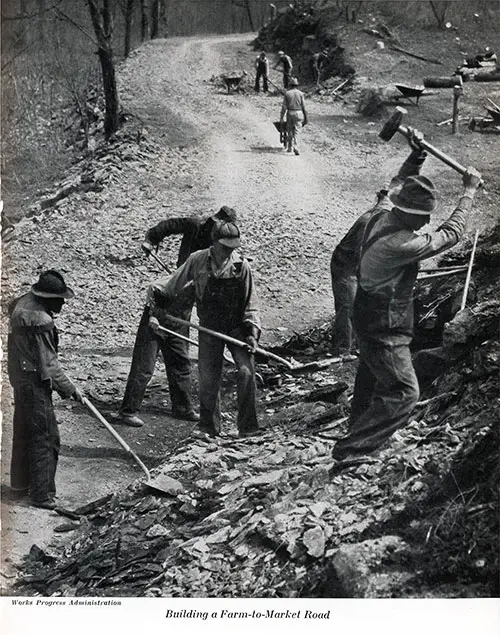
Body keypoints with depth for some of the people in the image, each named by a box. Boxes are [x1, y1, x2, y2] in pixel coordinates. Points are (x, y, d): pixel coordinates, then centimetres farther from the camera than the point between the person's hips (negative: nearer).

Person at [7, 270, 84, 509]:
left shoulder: (24, 303, 3)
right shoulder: (39, 321, -28)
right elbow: (48, 364, -21)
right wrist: (69, 389, -10)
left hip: (20, 376, 11)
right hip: (34, 382, -11)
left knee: (23, 431, 21)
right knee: (45, 437, -3)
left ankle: (20, 484, 35)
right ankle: (43, 495, 3)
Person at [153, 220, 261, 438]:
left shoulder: (241, 266, -7)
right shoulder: (197, 261, -7)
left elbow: (250, 305, -1)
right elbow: (174, 284, 11)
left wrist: (252, 332, -9)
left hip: (237, 327, 0)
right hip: (209, 329, 1)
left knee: (247, 372, -16)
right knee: (208, 379, 1)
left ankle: (247, 426, -4)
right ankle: (209, 427, 20)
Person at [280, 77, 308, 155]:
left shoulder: (287, 94, 1)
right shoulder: (300, 93, 0)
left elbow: (284, 107, -1)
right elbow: (303, 106, -1)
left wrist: (281, 118, 1)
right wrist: (306, 117, 7)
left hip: (290, 113, 1)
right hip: (299, 113, -1)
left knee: (289, 131, 15)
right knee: (297, 131, -3)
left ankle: (289, 147, 20)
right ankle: (296, 147, -20)